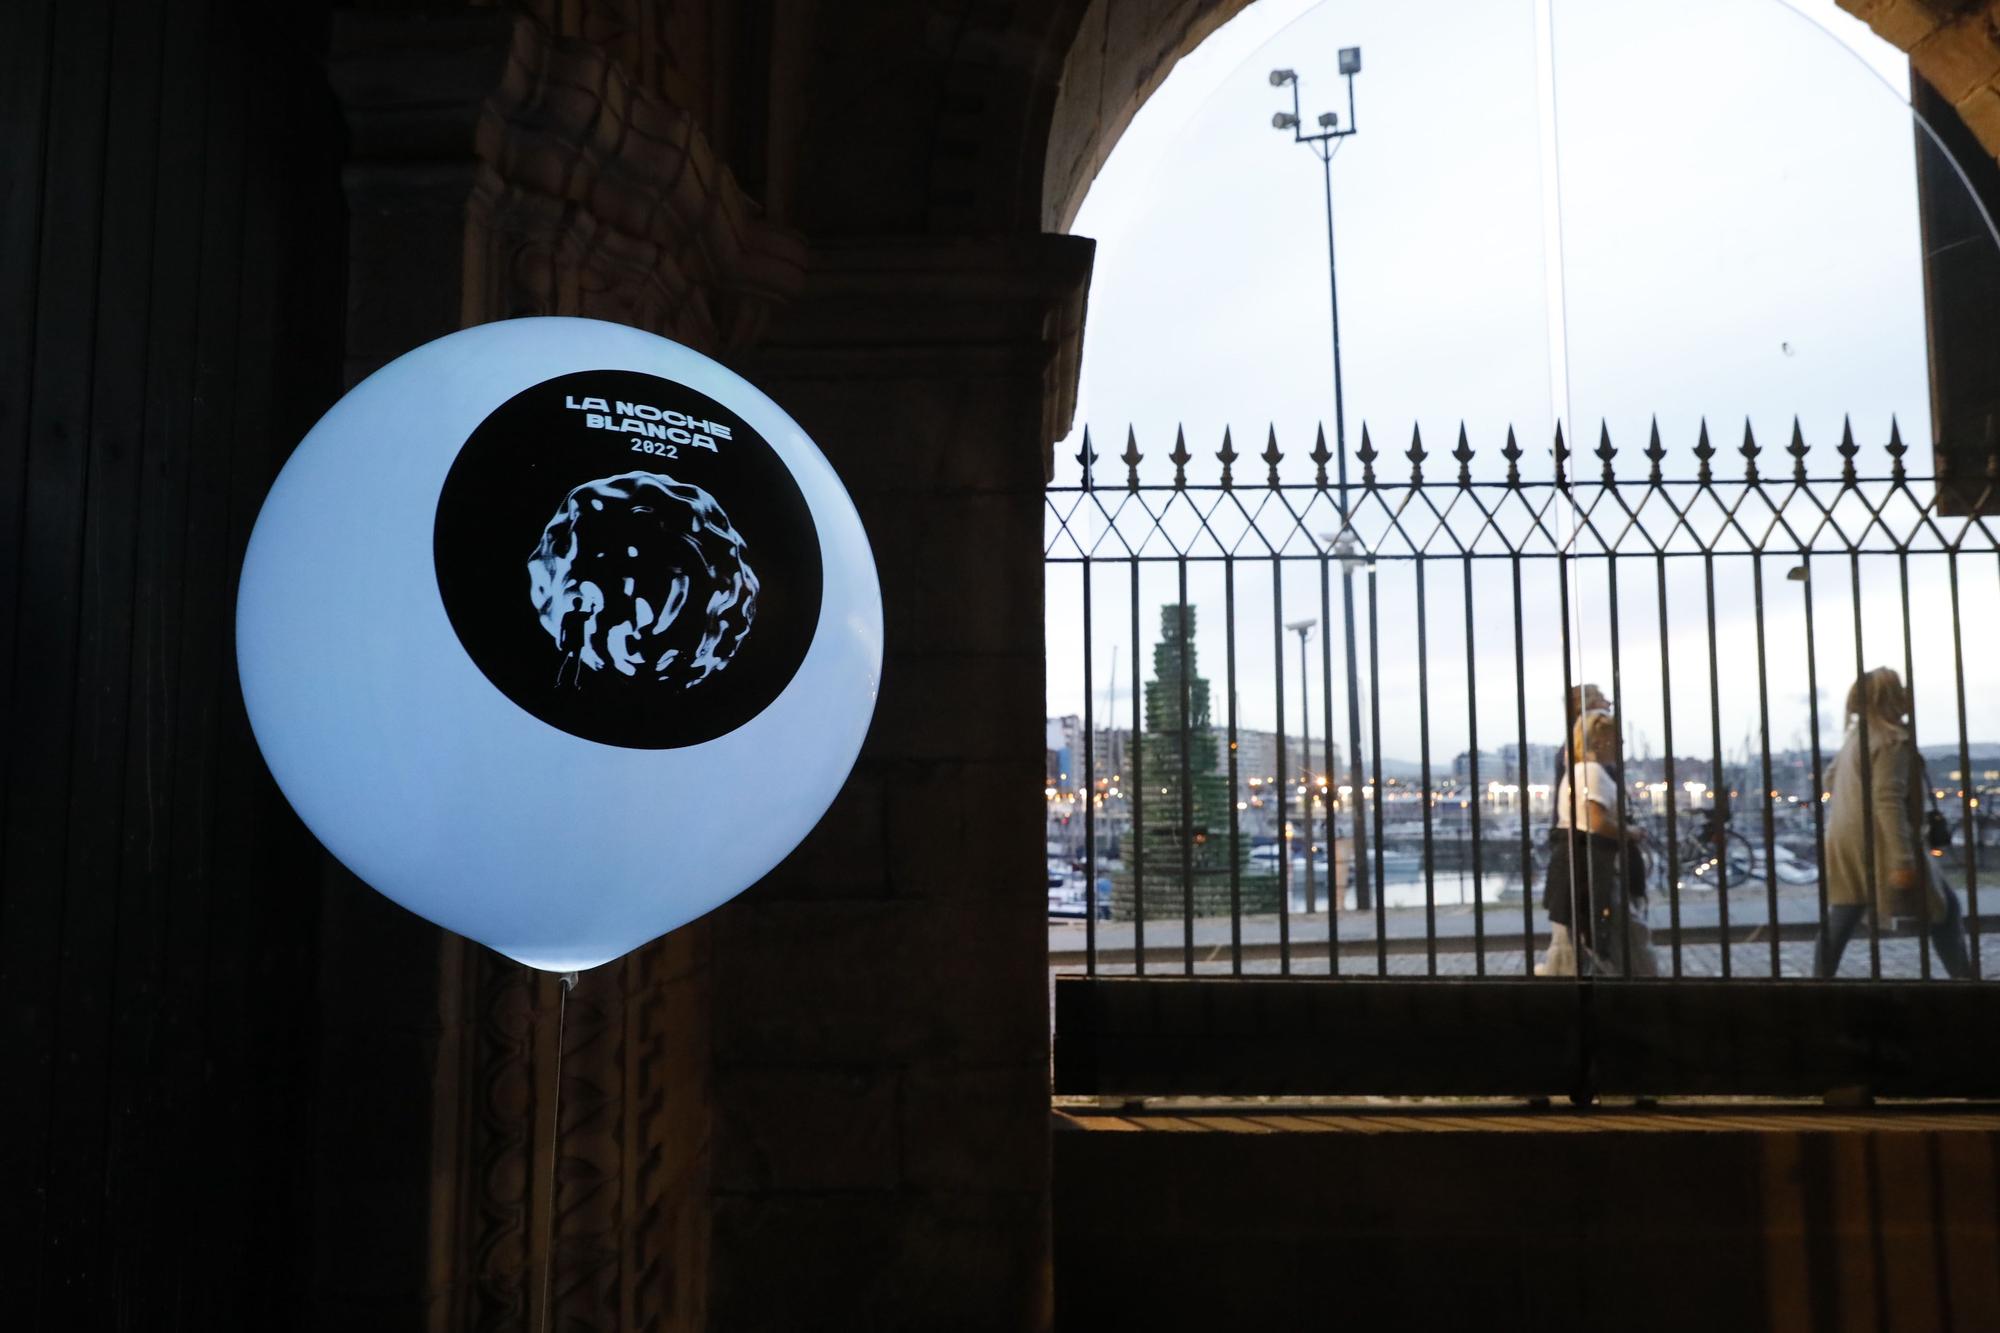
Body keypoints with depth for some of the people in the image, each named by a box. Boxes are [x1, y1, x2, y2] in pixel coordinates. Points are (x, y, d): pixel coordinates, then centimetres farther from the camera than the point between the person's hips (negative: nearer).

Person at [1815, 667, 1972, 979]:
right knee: (1944, 908, 7)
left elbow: (1831, 779, 24)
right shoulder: (1892, 740, -14)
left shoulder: (1857, 735, 14)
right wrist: (1903, 860, -25)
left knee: (1841, 920, 11)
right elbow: (1888, 800, -23)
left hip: (1846, 844, 8)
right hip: (1879, 846, -8)